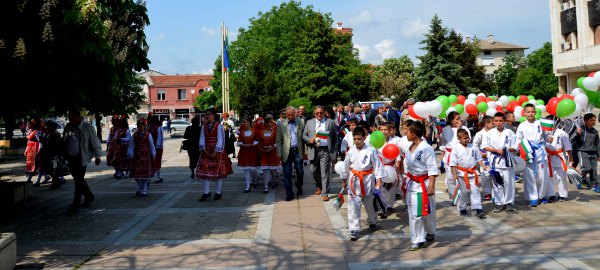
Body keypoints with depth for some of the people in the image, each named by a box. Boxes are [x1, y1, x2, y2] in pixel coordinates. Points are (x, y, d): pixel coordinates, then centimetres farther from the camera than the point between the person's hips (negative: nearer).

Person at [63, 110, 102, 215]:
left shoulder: (87, 127, -8)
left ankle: (75, 206, -1)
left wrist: (97, 156, -3)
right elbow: (64, 142, 17)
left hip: (82, 158, -6)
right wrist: (63, 155, 13)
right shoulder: (68, 127, 6)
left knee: (78, 181, -6)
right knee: (78, 179, 16)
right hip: (70, 158, 6)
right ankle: (89, 196, 36)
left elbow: (95, 142, -4)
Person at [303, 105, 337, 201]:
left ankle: (324, 193, 1)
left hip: (325, 151, -3)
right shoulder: (309, 122, 11)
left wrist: (332, 149, -1)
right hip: (314, 150, 3)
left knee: (325, 172, -5)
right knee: (315, 171, 14)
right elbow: (304, 135, 11)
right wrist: (309, 140, -9)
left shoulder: (330, 122, 4)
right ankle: (319, 187, 39)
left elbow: (335, 137, 6)